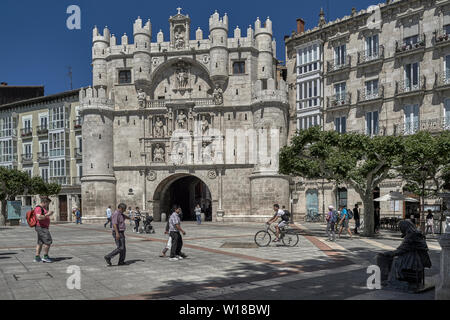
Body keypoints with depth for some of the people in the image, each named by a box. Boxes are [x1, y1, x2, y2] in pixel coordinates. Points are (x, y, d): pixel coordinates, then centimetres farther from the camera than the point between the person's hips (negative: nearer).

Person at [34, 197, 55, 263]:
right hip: (41, 227, -11)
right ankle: (46, 257, -8)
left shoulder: (43, 208, 19)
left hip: (43, 228, 11)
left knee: (40, 243, 11)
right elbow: (39, 217, -28)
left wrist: (49, 214, 17)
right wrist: (47, 214, -20)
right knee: (48, 241, -12)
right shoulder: (38, 208, -14)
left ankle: (37, 257, 13)